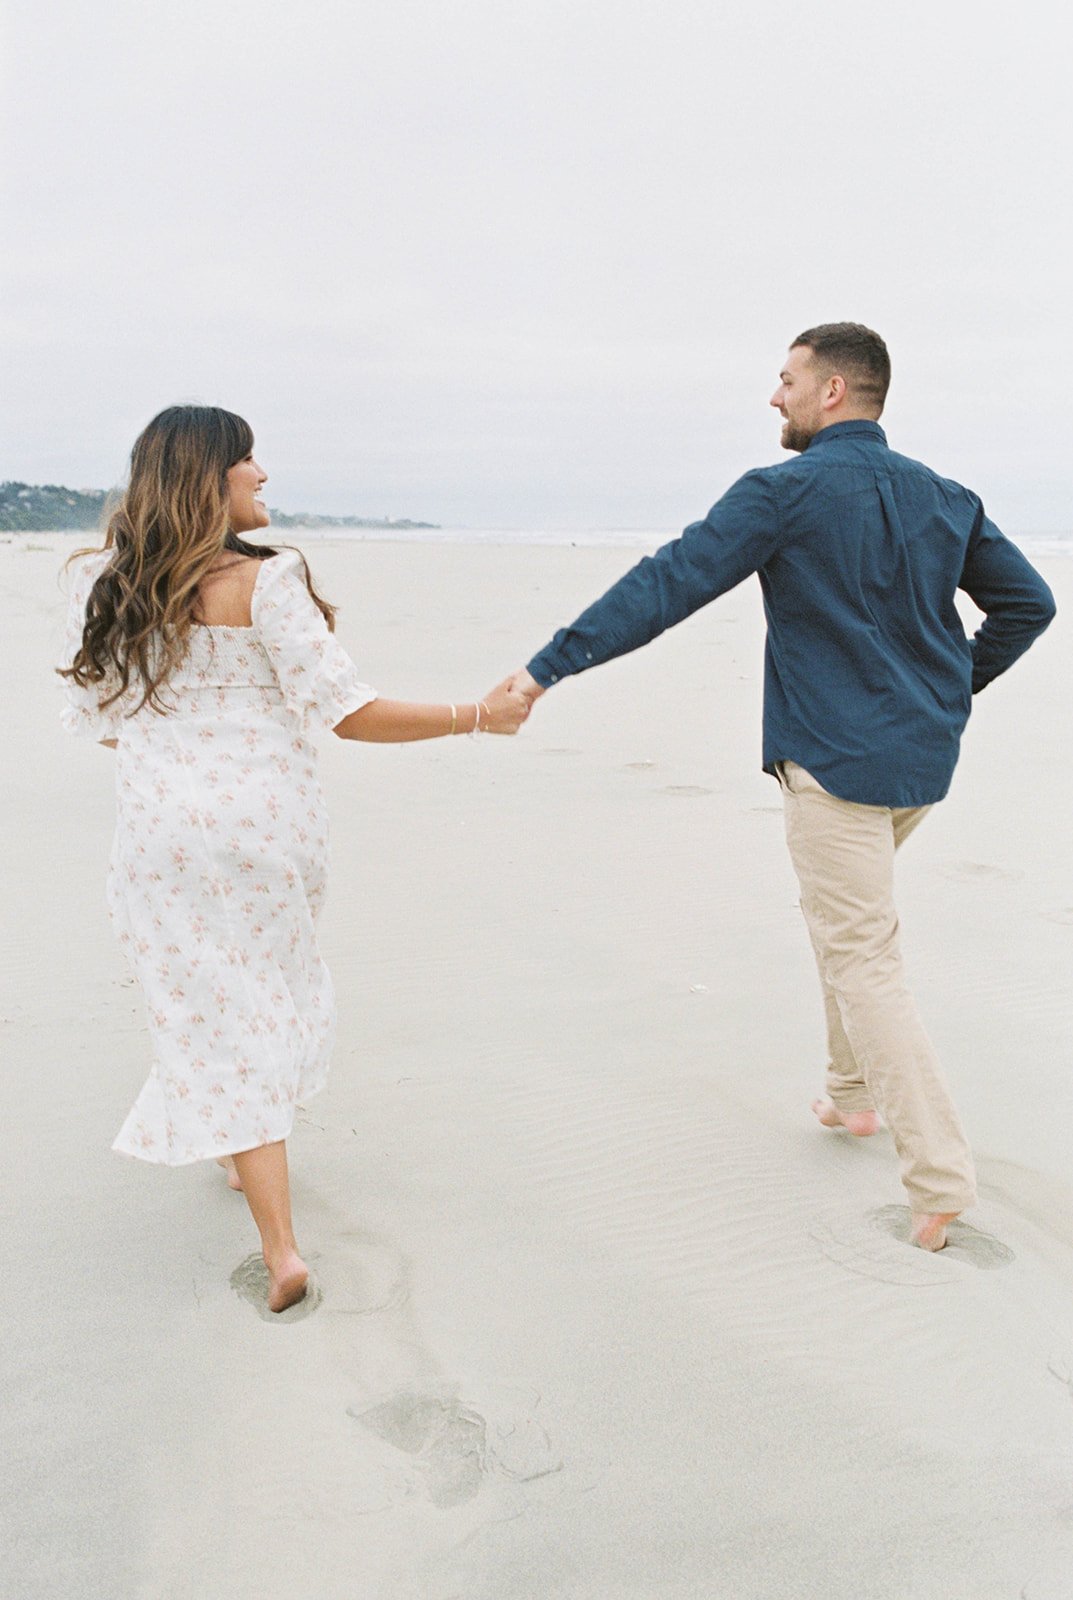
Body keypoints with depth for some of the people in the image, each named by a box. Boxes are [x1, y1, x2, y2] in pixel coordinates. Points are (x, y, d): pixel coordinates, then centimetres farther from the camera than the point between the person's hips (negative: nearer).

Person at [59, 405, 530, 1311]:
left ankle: (281, 1246, 3)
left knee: (219, 1021, 6)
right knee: (267, 991, 24)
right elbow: (349, 713, -15)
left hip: (159, 833, 2)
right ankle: (249, 1153, 46)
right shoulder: (264, 582, -12)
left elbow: (96, 720, 9)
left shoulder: (103, 585, 0)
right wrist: (477, 717, -7)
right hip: (268, 821, -2)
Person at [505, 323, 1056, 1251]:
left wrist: (549, 667, -18)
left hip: (836, 762, -7)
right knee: (847, 918, 26)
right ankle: (855, 1095, 35)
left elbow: (665, 587, -18)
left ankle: (941, 1177, -3)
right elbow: (1028, 601, 12)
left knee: (862, 960, -2)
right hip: (923, 759, 8)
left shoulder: (785, 492, -11)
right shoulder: (943, 498, 9)